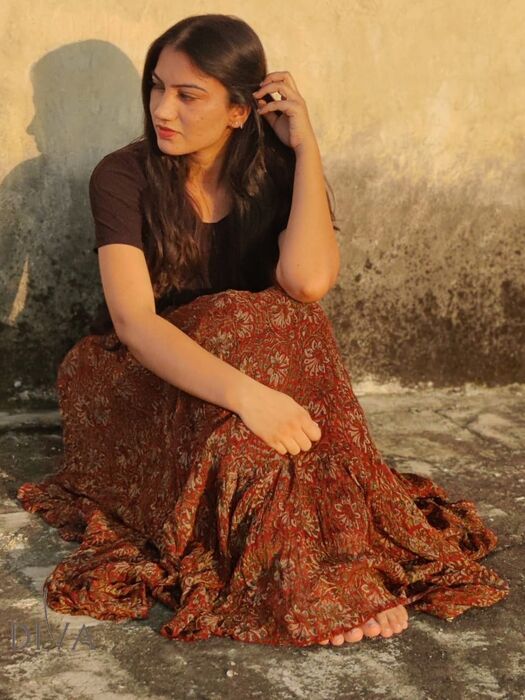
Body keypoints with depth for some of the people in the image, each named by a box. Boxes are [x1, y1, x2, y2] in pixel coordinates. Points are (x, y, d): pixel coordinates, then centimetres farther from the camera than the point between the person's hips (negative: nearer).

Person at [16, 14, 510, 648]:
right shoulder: (123, 178, -13)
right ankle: (308, 574, -31)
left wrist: (306, 144, -21)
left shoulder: (278, 173, -5)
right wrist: (243, 391, -44)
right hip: (131, 382, -2)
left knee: (285, 322, -31)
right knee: (257, 326, -32)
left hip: (253, 363, 3)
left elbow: (308, 280, -27)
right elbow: (134, 319, -28)